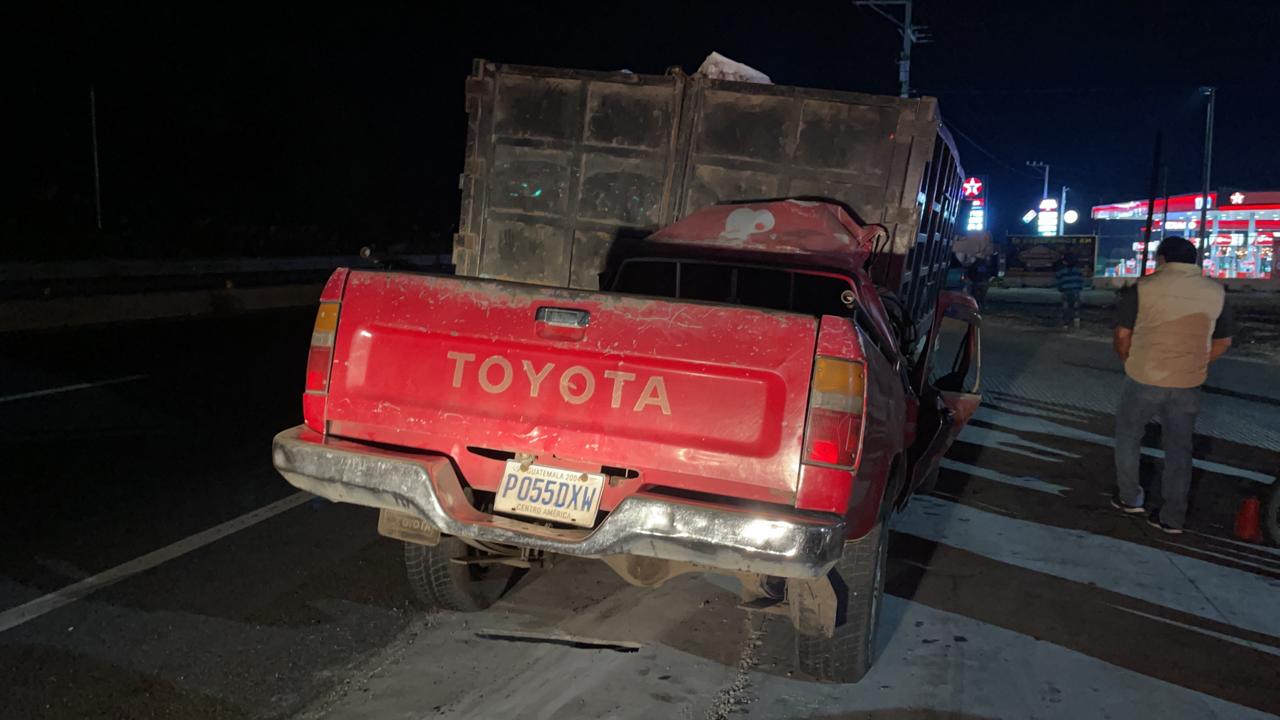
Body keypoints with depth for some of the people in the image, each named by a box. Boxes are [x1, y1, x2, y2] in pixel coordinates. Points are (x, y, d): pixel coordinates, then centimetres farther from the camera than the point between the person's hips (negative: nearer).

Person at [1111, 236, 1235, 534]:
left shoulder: (1144, 288, -9)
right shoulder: (1216, 292, 2)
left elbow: (1123, 336, -5)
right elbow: (1222, 342, 10)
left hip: (1144, 380, -3)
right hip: (1189, 384, 3)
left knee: (1128, 436, 19)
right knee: (1179, 447, 13)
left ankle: (1130, 497, 28)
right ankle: (1173, 517, 17)